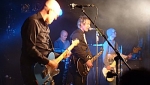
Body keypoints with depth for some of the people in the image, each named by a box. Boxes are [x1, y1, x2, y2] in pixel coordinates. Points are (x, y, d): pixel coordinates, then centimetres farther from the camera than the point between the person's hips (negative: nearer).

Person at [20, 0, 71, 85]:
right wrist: (48, 62, -21)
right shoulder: (33, 21, -14)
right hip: (32, 67, -10)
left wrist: (61, 55, 14)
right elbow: (30, 48, -23)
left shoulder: (45, 25, 17)